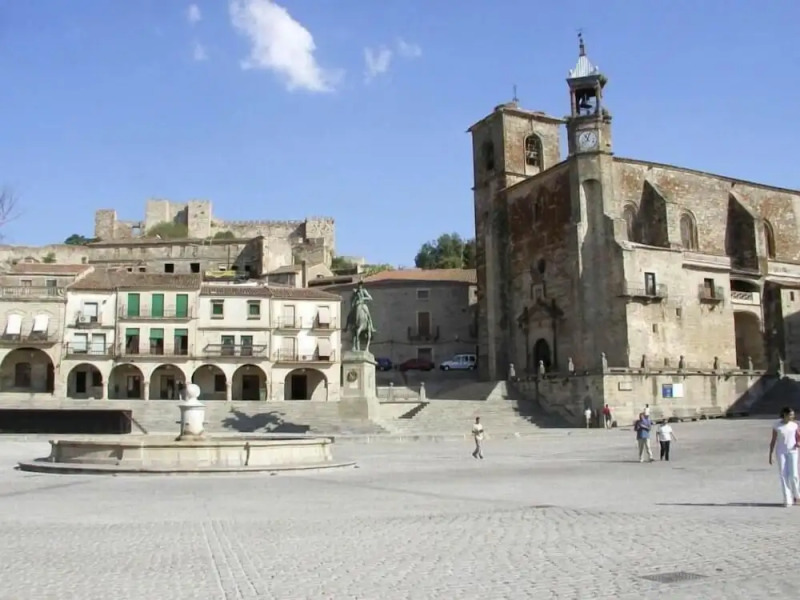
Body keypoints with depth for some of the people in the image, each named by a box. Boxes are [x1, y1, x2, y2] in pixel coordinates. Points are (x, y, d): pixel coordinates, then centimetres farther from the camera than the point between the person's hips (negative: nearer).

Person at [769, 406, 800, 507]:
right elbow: (773, 441, 0)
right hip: (780, 452, -1)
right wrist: (770, 455, 0)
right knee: (783, 475, -3)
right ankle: (787, 500, 2)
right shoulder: (776, 426, -4)